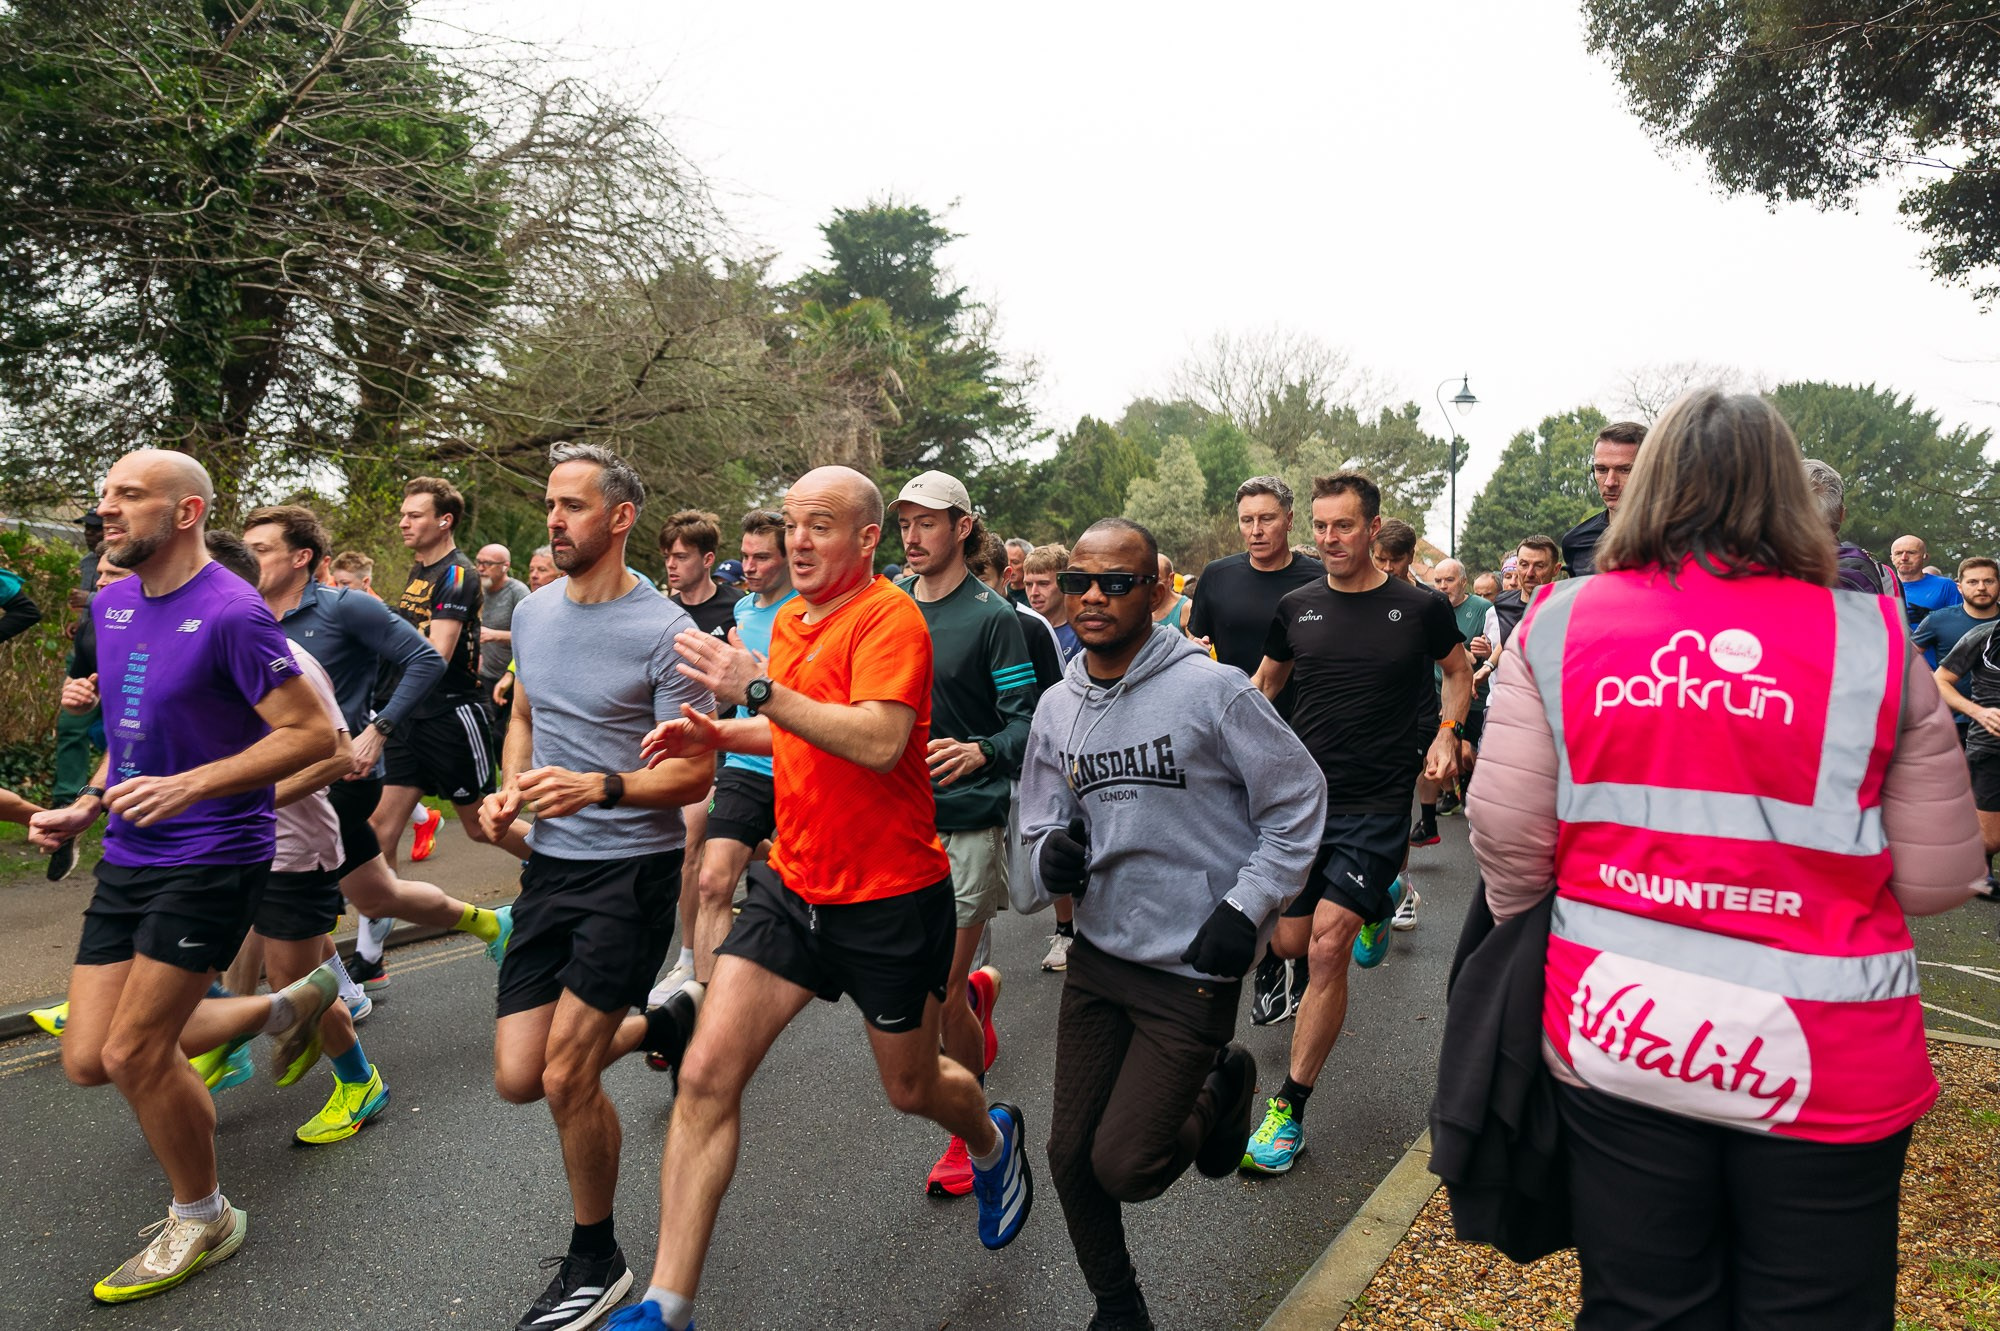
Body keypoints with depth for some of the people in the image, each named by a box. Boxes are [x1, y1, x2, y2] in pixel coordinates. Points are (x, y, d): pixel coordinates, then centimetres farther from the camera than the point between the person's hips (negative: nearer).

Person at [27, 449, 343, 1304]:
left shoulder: (231, 614, -17)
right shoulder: (111, 605, 9)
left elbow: (313, 734, -20)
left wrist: (188, 785, -26)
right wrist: (84, 808, 8)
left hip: (211, 858, -8)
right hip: (128, 856, 8)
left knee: (133, 1055, -5)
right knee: (87, 1060, 8)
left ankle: (204, 1221, 20)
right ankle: (285, 1007, 29)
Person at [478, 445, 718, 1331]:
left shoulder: (664, 632, -13)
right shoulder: (533, 612, 7)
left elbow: (696, 772, -13)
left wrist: (600, 787, -29)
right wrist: (509, 789, 4)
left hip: (632, 869, -7)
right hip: (549, 865, 7)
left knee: (565, 1077, -6)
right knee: (518, 1079, 6)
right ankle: (663, 1022, 34)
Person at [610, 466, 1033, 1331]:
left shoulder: (889, 618, -17)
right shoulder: (789, 623, 8)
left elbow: (879, 740, -32)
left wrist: (759, 689, -31)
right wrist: (719, 734, 6)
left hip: (889, 897, -6)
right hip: (793, 883, 6)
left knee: (911, 1086, 14)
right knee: (707, 1074, -4)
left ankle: (994, 1141, 50)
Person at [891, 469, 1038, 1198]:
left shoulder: (992, 617, -8)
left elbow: (1028, 721, -11)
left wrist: (980, 752, -29)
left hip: (967, 823, -5)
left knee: (938, 995, -1)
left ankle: (971, 1133, 22)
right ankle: (981, 988, 44)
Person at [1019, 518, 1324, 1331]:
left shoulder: (1211, 689, -13)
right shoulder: (1057, 708, 3)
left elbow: (1298, 800, -6)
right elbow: (1037, 829, 11)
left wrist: (1245, 908, -12)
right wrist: (1052, 858, -12)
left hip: (1193, 968, -5)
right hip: (1098, 956, 5)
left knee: (1123, 1166, -5)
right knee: (1071, 1158, 10)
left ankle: (1220, 1090, 26)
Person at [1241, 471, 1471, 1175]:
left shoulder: (1421, 607, -4)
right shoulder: (1297, 608, 3)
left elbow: (1458, 670, 14)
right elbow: (1266, 679, 18)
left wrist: (1446, 733, -3)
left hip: (1377, 805, -4)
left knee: (1327, 944, -14)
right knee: (1289, 941, 11)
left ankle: (1289, 1108, -1)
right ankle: (1378, 897, 44)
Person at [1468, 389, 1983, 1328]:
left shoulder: (1557, 624, -5)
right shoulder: (1872, 640, -6)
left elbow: (1507, 835, -5)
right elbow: (1938, 879, -2)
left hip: (1614, 1033, 1)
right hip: (1826, 1059, 0)